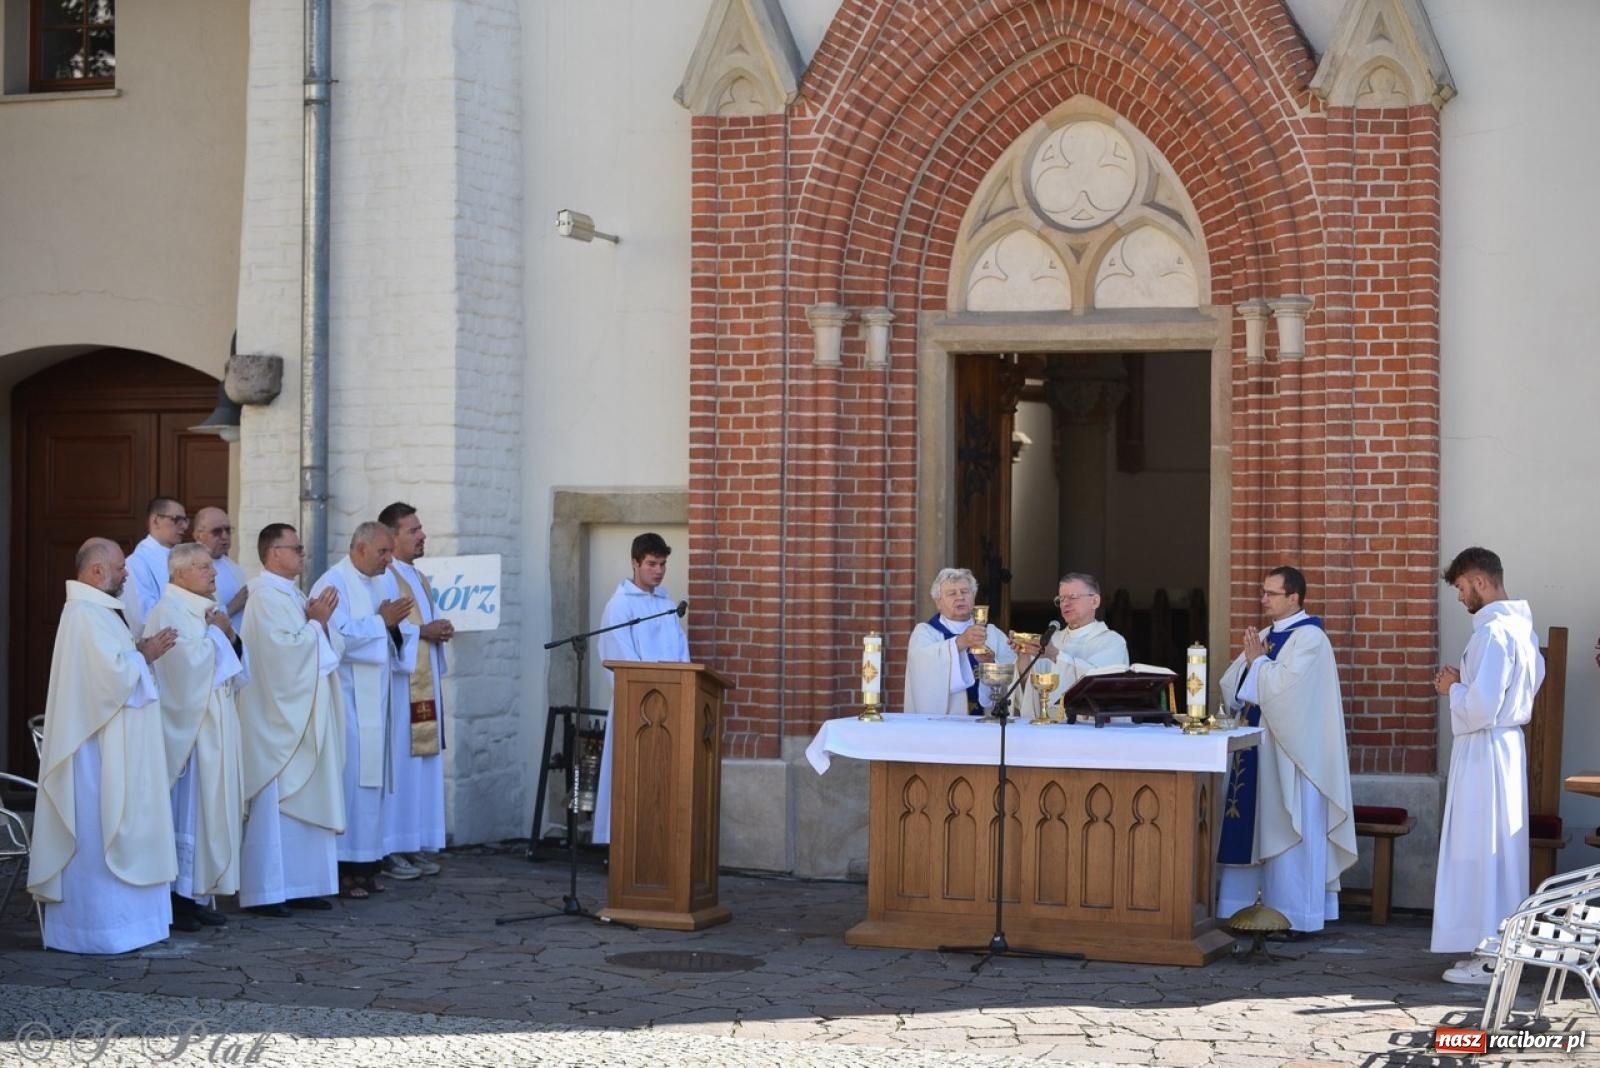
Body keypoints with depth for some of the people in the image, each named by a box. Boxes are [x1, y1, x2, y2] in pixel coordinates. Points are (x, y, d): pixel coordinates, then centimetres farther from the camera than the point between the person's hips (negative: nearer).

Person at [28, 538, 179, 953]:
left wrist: (139, 652, 5)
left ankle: (107, 919, 18)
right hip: (97, 747, -11)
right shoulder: (86, 614, -18)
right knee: (98, 833, -5)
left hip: (108, 746, 11)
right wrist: (145, 654, -9)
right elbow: (113, 673, -24)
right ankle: (99, 927, 0)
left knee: (104, 831, 13)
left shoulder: (95, 610, 15)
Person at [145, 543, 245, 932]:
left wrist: (229, 636, -1)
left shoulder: (206, 609, 15)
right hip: (188, 727, -9)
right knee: (188, 809, -5)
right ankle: (178, 896, 1)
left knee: (211, 808, 9)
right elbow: (189, 662, -22)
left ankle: (199, 893, 14)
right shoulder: (169, 612, -12)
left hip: (215, 725, 9)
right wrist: (217, 632, -10)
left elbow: (229, 663, 17)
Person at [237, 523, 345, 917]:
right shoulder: (266, 595, -13)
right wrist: (316, 621, -10)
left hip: (302, 715, 10)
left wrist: (320, 621, -1)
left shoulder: (291, 593, 15)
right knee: (274, 801, -7)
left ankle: (298, 884, 14)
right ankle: (263, 892, -3)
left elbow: (324, 647, 17)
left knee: (303, 799, 10)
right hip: (276, 716, -10)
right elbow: (284, 649, -22)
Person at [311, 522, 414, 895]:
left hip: (375, 696, 8)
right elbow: (337, 637, -22)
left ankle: (365, 863, 14)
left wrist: (395, 623, -4)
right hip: (347, 696, -8)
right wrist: (381, 620, -15)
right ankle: (341, 867, -4)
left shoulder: (382, 582, 13)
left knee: (373, 776, 9)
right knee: (349, 776, -8)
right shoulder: (333, 584, -11)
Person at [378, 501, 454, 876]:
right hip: (398, 680, -9)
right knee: (398, 758, -9)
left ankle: (415, 844, 12)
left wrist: (440, 630, 5)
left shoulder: (420, 579, 20)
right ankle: (392, 846, -5)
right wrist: (422, 631, -18)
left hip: (425, 682, 9)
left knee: (423, 758, 8)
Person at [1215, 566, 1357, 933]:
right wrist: (1252, 661, -6)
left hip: (1289, 752, -8)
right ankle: (1247, 909, 13)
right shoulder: (1264, 636, 15)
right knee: (1251, 829, 8)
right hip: (1256, 750, 8)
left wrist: (1257, 660, -7)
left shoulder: (1309, 638, -10)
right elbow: (1229, 686, 12)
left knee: (1288, 831, -4)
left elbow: (1284, 686, -22)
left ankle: (1294, 915, 2)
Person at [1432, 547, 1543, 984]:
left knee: (1481, 850, -4)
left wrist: (1452, 688, -6)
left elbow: (1480, 707, -25)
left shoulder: (1492, 631, -20)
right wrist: (1465, 682, 11)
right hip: (1507, 743, 10)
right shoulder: (1521, 625, 11)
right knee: (1500, 848, 14)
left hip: (1484, 750, -10)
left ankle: (1489, 959, 0)